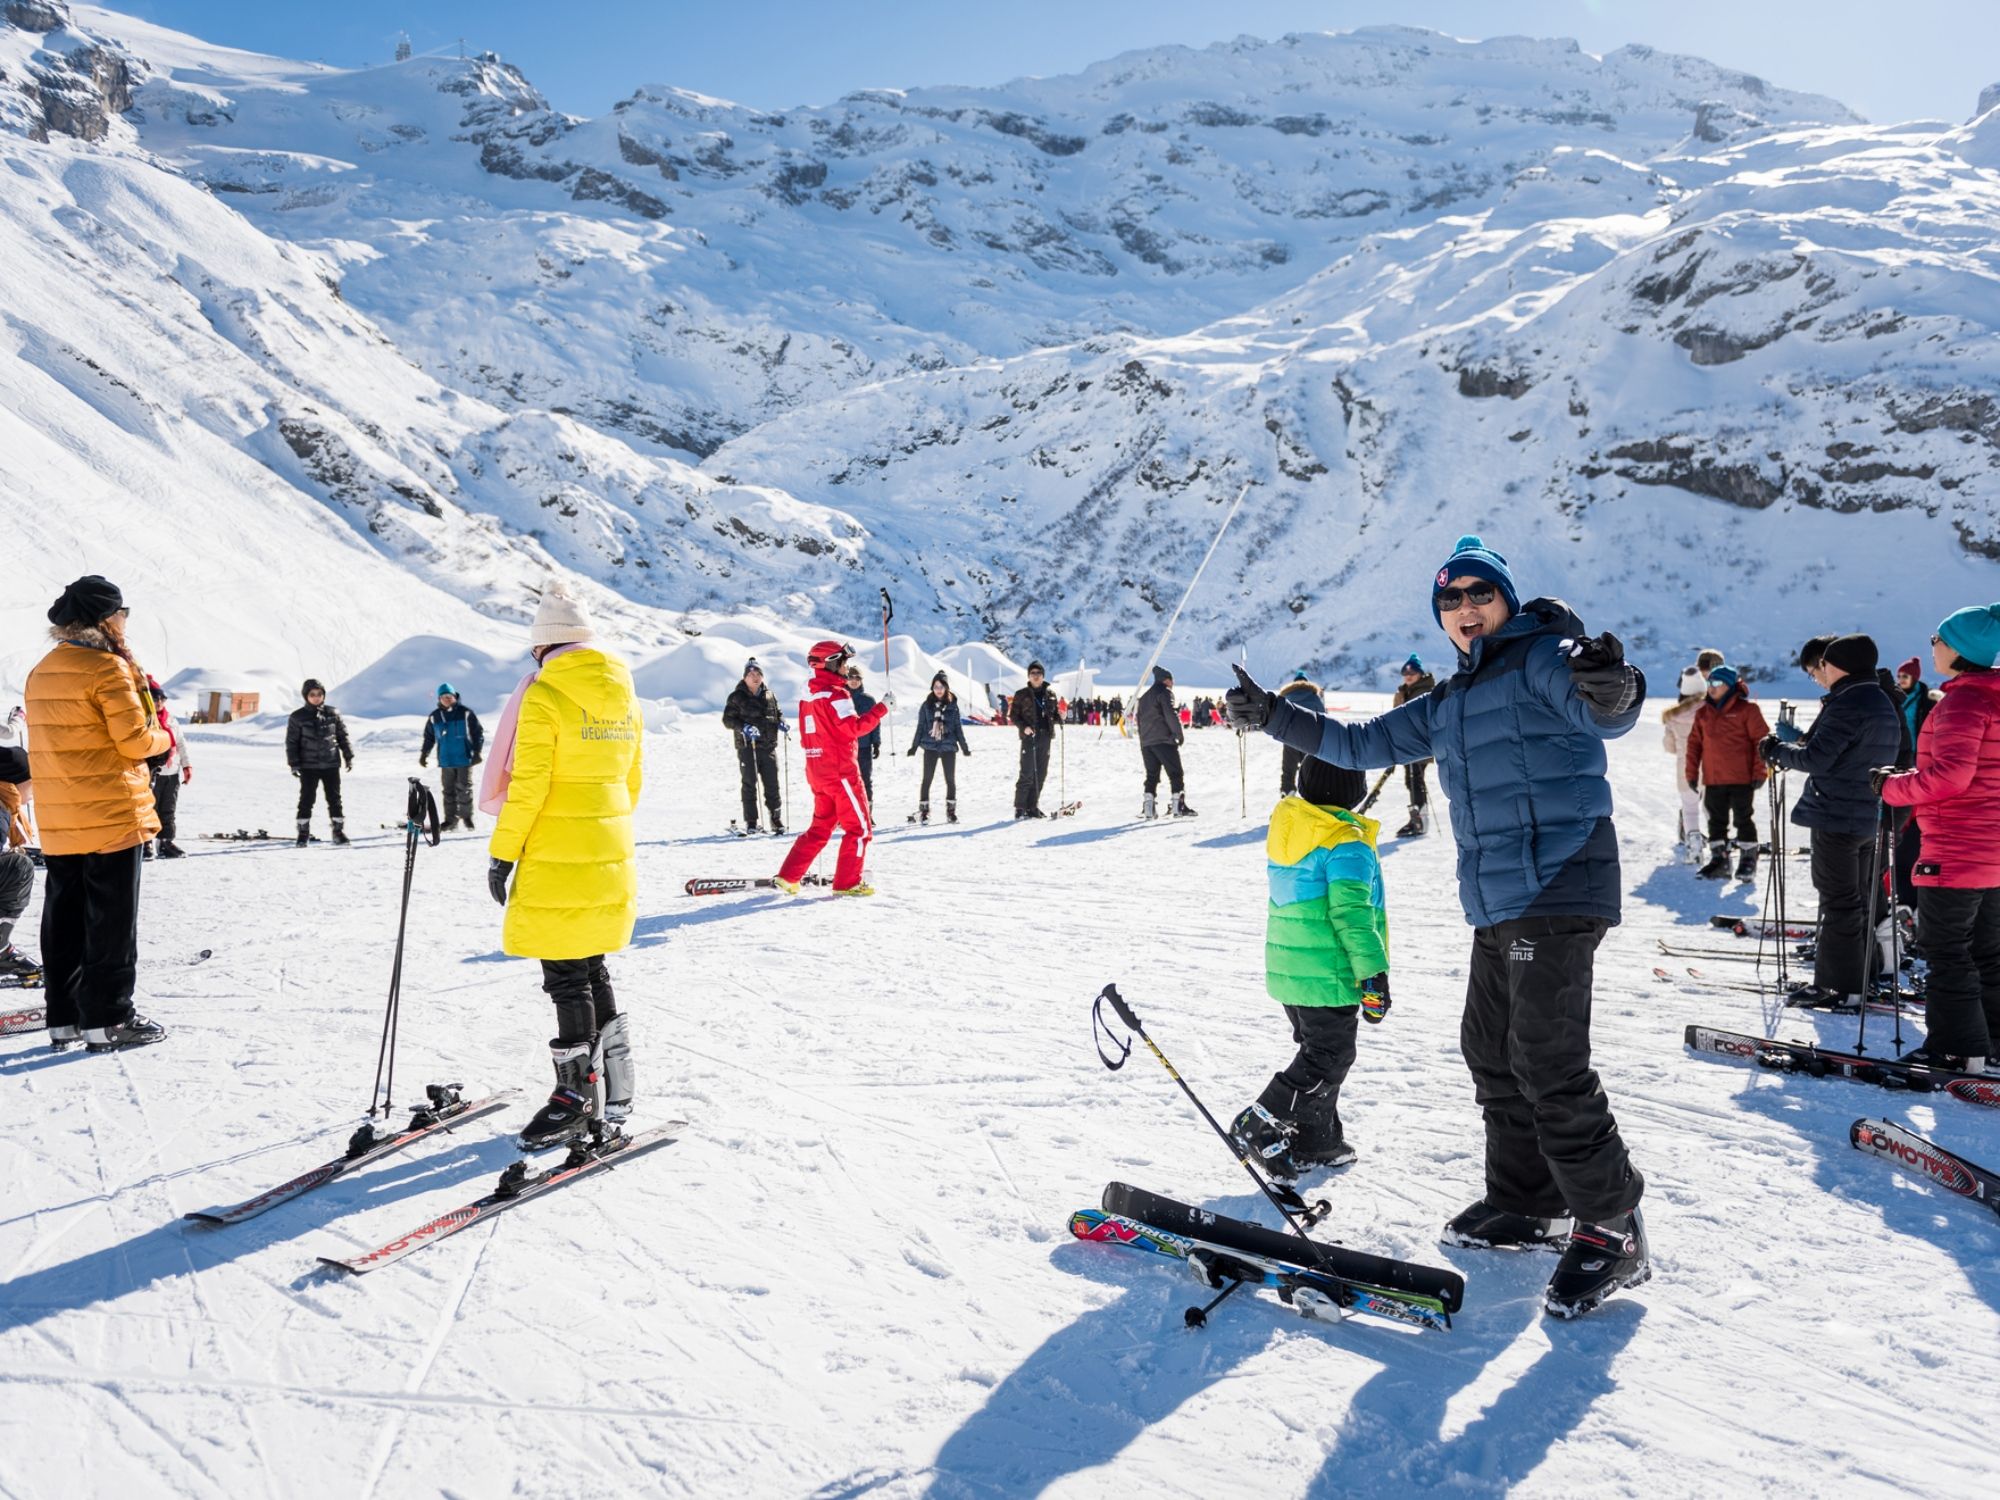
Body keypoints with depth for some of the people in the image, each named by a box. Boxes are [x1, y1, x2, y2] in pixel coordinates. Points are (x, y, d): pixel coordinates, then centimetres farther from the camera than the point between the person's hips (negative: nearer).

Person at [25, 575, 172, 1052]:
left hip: (57, 821, 8)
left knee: (63, 920, 13)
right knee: (111, 923, 0)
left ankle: (64, 1018, 19)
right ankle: (107, 1020, 5)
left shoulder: (41, 672, 12)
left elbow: (80, 730, 15)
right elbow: (135, 740, -15)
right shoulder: (107, 668, -13)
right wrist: (164, 738, 5)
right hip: (112, 817, -8)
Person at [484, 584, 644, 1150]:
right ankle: (612, 1099, 20)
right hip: (613, 856, 7)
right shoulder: (624, 697, 8)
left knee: (566, 980, 2)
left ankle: (578, 1099, 9)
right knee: (592, 973, 16)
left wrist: (502, 852, -7)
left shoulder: (544, 695, -12)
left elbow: (526, 785, -15)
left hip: (556, 861, -7)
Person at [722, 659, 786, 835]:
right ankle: (750, 822, 8)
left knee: (772, 784, 2)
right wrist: (744, 728, -18)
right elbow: (727, 719, -1)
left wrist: (781, 723, 0)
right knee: (749, 784, 2)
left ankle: (776, 820, 11)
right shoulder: (737, 696, 1)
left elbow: (778, 713, 22)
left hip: (768, 746, 3)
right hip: (747, 746, -3)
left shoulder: (769, 695, 11)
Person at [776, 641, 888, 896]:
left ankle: (788, 876, 13)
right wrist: (882, 708, -17)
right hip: (840, 770, -9)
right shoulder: (835, 694, -15)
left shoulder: (808, 695, 12)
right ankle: (847, 883, 2)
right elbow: (853, 728, -23)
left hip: (816, 770, 9)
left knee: (821, 826, 17)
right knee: (859, 827, 1)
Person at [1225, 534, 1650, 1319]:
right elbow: (1364, 743, 26)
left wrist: (1611, 691, -50)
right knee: (1492, 1050, 13)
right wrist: (1274, 718, 23)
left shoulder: (1544, 657, -5)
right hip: (1496, 902, 9)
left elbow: (1596, 710, -26)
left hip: (1558, 888, -9)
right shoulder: (1449, 703, 19)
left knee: (1548, 1060, -12)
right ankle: (1526, 1203, 27)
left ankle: (1611, 1230, 1)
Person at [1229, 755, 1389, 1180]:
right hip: (1328, 973, -9)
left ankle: (1314, 1143, 25)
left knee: (1316, 1049, 19)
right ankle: (1260, 1123, -4)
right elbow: (1351, 914, -21)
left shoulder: (1285, 831, 8)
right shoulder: (1346, 844, -17)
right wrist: (1374, 973, -16)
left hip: (1287, 966, 9)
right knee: (1330, 1057, 1)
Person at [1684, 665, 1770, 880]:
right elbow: (1694, 743, 11)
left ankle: (1748, 860, 13)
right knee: (1716, 820, 10)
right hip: (1713, 779, 5)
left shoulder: (1747, 710, -6)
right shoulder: (1703, 713, 8)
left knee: (1743, 820, 3)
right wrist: (1692, 772, 6)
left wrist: (1760, 772, -12)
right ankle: (1719, 859, 19)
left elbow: (1762, 740, -8)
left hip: (1742, 778, -5)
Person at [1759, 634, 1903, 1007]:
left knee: (1839, 903, -4)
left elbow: (1816, 758, -21)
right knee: (1861, 902, 15)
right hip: (1871, 819, 9)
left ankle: (1841, 987, 0)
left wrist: (1777, 750, -4)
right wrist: (1789, 749, 10)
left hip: (1836, 818, -9)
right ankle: (1860, 980, 23)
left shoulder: (1845, 704, -18)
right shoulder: (1885, 704, 14)